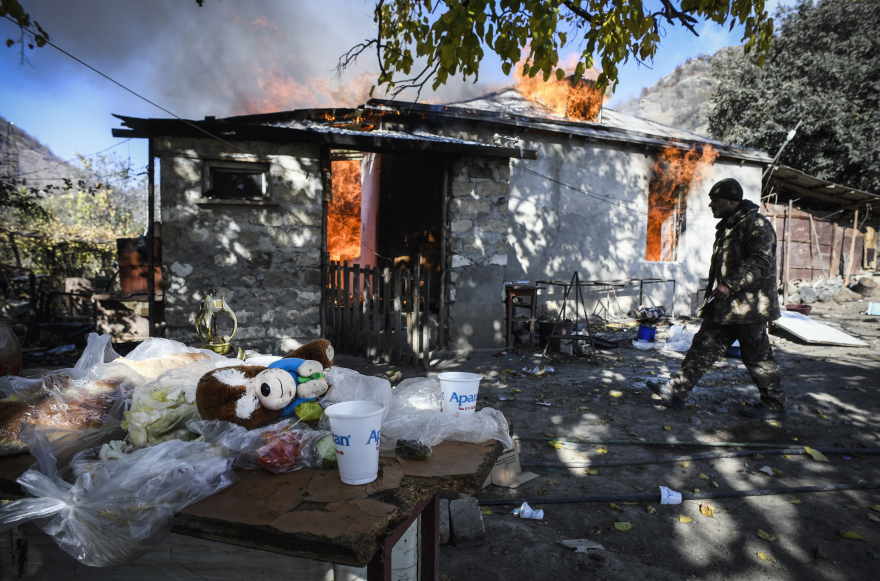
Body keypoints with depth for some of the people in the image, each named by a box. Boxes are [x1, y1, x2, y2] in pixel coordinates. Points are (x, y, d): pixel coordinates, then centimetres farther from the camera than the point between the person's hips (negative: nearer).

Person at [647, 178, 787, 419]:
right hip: (725, 305, 9)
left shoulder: (756, 224, -13)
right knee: (704, 346, 8)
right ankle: (676, 391, 11)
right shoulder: (727, 226, 17)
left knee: (758, 357, 2)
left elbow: (761, 263, -24)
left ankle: (775, 405, 19)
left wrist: (730, 284, -28)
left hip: (748, 306, -9)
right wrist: (713, 288, 22)